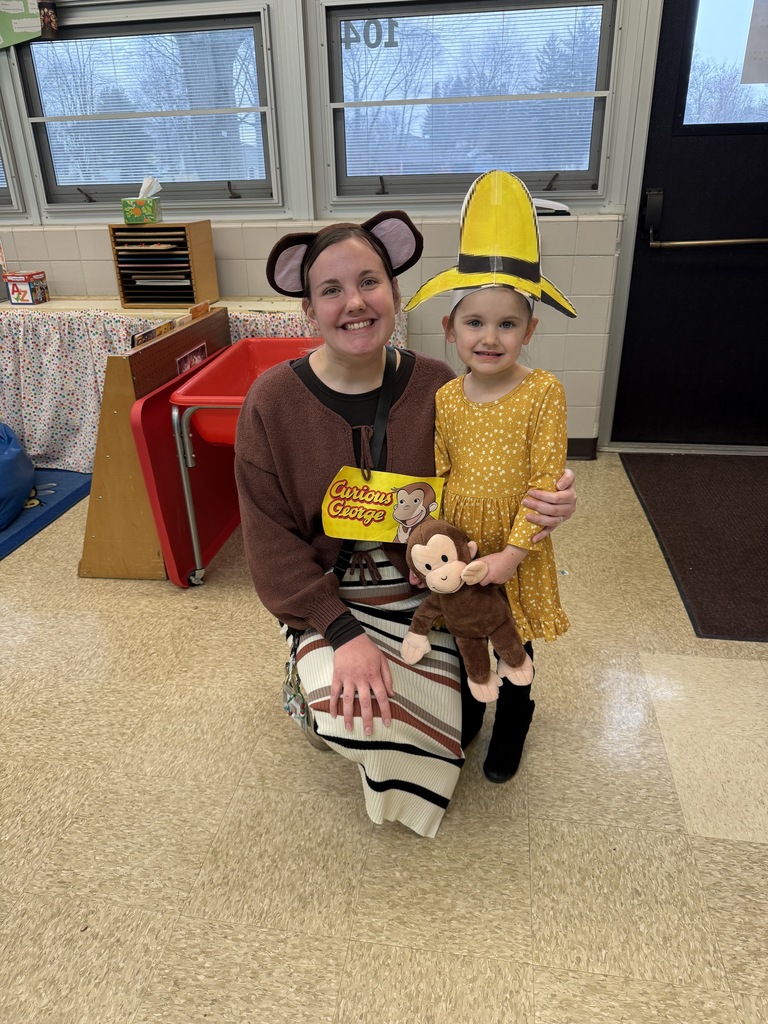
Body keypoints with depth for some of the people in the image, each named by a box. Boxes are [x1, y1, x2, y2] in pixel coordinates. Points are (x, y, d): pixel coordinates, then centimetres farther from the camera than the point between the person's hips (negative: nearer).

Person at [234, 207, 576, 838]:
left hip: (420, 591, 2)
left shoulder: (437, 388, -9)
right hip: (324, 597, -1)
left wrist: (543, 507, -20)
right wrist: (343, 631, -21)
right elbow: (272, 540, -12)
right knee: (353, 718, -21)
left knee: (431, 732, -10)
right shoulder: (273, 402, -13)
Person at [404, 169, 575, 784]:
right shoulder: (445, 399, -5)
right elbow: (432, 478, -1)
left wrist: (513, 552, -19)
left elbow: (545, 482, -15)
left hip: (515, 555, -2)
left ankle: (510, 733, 45)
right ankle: (465, 718, 50)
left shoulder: (544, 393, -14)